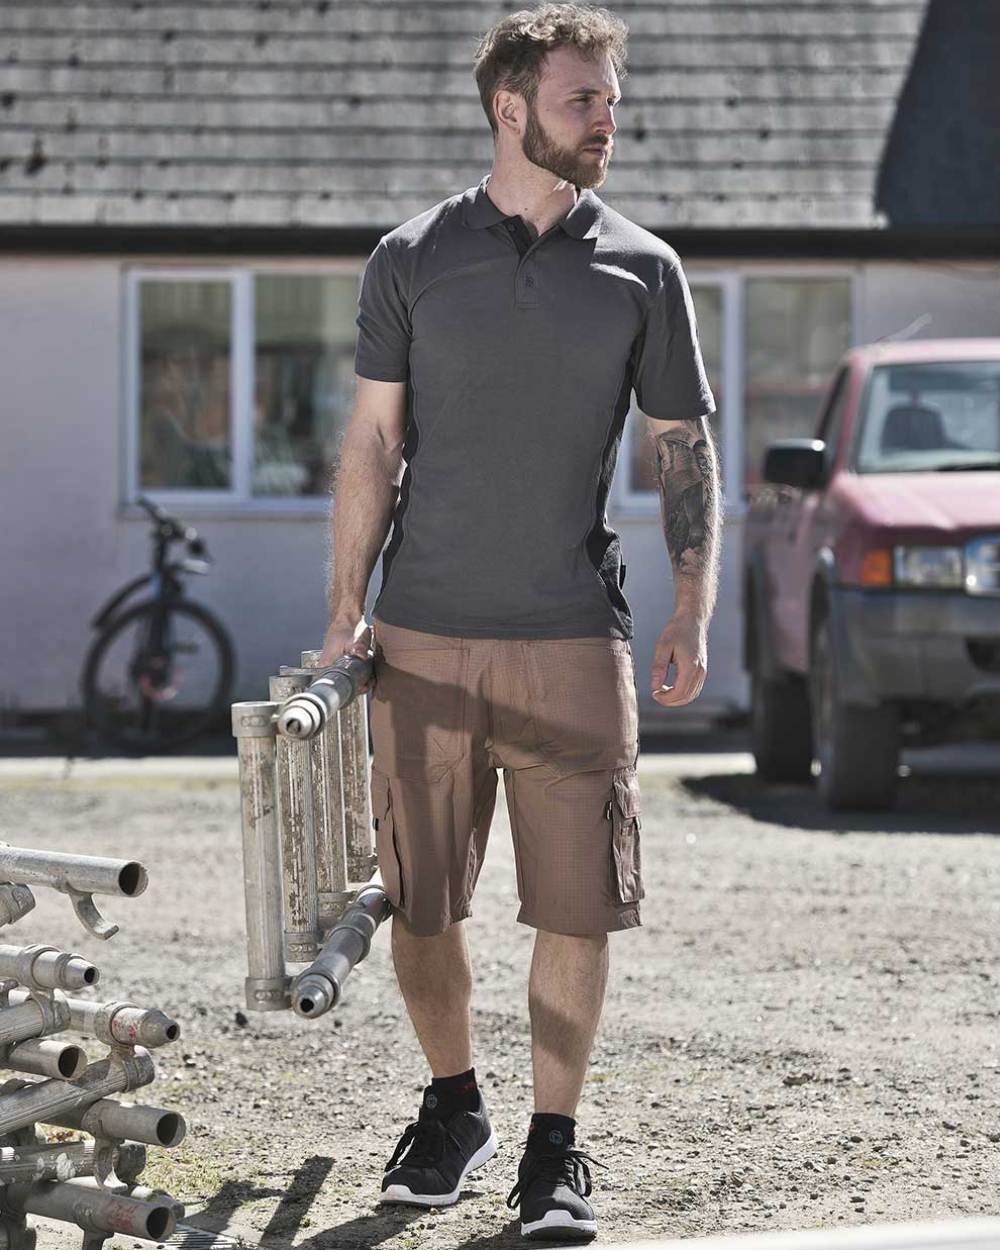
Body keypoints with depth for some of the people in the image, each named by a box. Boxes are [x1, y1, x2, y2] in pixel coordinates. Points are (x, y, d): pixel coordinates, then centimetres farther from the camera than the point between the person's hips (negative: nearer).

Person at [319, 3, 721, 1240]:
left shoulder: (642, 270, 6)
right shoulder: (411, 258, 5)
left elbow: (685, 448, 8)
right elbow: (373, 441, 6)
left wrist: (693, 613, -1)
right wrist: (345, 606, 1)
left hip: (573, 636, 0)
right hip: (426, 635, 0)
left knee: (577, 905, -4)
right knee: (420, 903, 5)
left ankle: (554, 1146, 9)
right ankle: (452, 1107, 26)